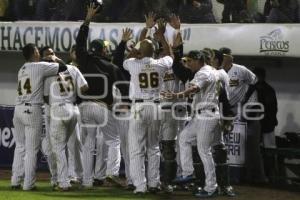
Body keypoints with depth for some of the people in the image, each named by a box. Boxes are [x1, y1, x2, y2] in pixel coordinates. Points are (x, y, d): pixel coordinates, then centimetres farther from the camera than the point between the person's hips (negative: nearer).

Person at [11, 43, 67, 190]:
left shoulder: (21, 69, 16)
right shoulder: (40, 66, -5)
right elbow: (63, 67, -5)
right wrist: (54, 58, 14)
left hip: (18, 110, 6)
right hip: (32, 110, -6)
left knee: (20, 147, 13)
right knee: (32, 149, -1)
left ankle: (15, 181, 10)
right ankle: (28, 184, -2)